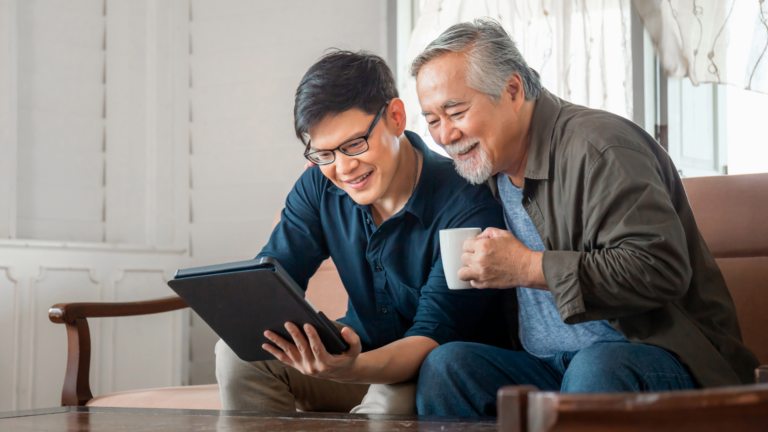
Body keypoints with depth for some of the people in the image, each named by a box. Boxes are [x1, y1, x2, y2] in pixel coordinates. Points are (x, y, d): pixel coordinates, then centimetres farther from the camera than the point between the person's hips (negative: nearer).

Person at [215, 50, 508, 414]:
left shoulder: (467, 209, -24)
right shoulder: (319, 187, -5)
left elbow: (435, 337, -29)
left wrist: (351, 368, -49)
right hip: (362, 356, 6)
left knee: (391, 402, -39)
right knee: (239, 350, -16)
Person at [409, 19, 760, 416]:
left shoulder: (599, 148, -15)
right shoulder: (487, 167, 12)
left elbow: (661, 269, -26)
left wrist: (529, 267, -22)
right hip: (549, 366, 7)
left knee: (594, 367, -39)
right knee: (444, 364, -17)